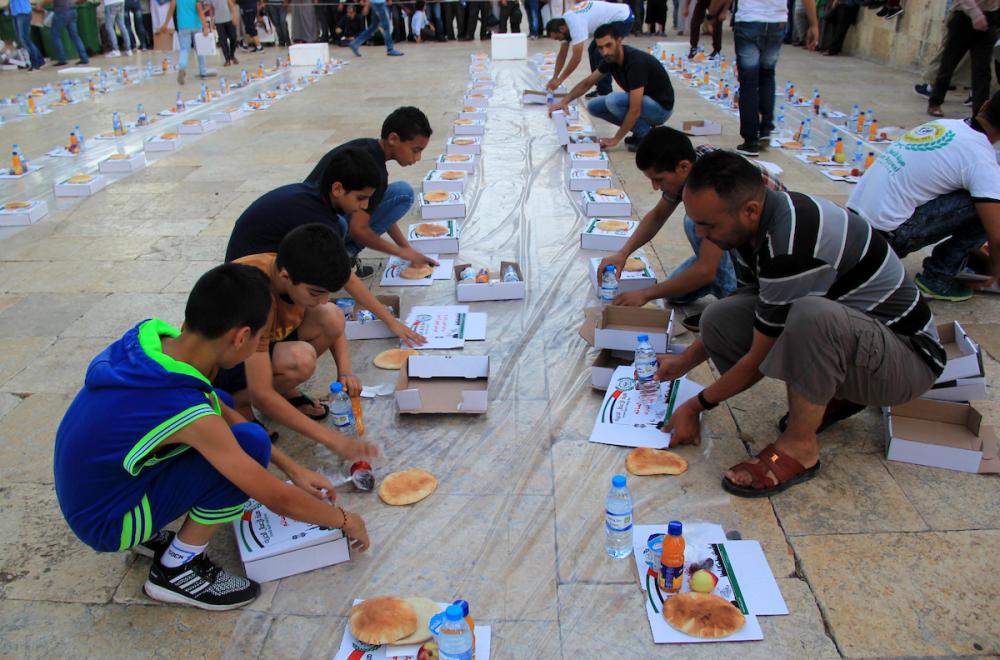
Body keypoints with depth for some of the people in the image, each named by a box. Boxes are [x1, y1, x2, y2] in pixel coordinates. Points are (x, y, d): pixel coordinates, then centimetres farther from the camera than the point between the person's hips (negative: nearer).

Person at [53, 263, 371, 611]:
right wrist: (344, 519, -5)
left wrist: (293, 468, 4)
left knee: (221, 403, 13)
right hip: (105, 523, -8)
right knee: (250, 443, -23)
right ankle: (176, 570, -4)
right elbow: (278, 500, -23)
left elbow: (221, 410, 3)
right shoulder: (190, 414, -33)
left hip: (85, 486, 8)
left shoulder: (155, 336, -12)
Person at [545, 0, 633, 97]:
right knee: (593, 50, 13)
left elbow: (577, 58, -29)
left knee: (601, 54, -13)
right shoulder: (564, 22, 0)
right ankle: (601, 89, 18)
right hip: (612, 18, 10)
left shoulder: (575, 24, -29)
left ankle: (605, 93, -3)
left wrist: (559, 81, -23)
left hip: (623, 18, -10)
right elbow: (562, 53, 7)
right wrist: (554, 78, 2)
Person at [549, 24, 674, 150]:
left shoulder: (636, 62, -31)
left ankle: (646, 135, -10)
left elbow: (635, 111, -33)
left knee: (613, 100, -30)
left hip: (660, 107, -8)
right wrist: (564, 101, -8)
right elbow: (587, 83, 7)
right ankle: (642, 128, 8)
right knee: (594, 106, 3)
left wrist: (615, 139, -27)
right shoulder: (611, 58, -6)